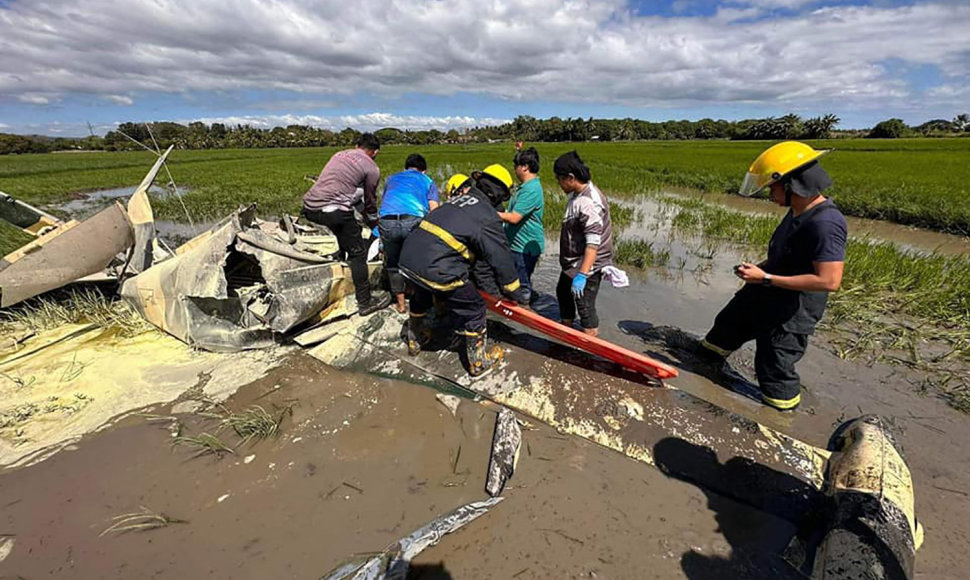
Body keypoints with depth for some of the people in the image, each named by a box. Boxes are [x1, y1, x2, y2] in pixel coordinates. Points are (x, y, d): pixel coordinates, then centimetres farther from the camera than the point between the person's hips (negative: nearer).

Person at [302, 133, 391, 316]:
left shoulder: (339, 154, 24)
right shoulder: (372, 168, 6)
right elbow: (370, 202, 13)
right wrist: (375, 226, 30)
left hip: (309, 208, 7)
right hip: (334, 210, -7)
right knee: (358, 252, 4)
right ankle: (365, 303, 9)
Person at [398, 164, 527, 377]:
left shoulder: (459, 199, 19)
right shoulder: (487, 216, -4)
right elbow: (501, 258, -1)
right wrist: (515, 292, 13)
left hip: (407, 258, 8)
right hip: (436, 270, -8)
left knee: (420, 297, 35)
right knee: (473, 309, 10)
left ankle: (415, 340, 57)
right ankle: (479, 363, 26)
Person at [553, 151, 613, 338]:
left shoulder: (589, 202, -28)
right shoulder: (577, 194, 5)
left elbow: (593, 243, -32)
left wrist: (582, 275, -33)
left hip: (588, 265, -11)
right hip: (573, 262, 11)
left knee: (584, 304, 0)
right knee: (563, 291, 25)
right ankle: (566, 328, 48)